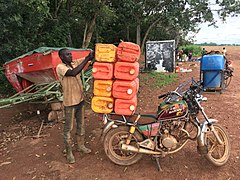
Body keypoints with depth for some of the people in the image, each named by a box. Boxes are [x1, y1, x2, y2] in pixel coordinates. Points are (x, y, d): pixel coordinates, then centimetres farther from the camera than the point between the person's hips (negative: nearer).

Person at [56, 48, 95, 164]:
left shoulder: (75, 63, 3)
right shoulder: (60, 67, -16)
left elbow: (90, 58, -4)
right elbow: (73, 73, -34)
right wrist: (87, 59, -32)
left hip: (80, 100, 7)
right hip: (70, 103, -6)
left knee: (81, 125, 19)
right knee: (68, 128, 8)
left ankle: (81, 146, 37)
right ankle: (69, 152, 23)